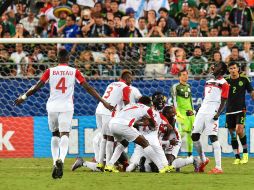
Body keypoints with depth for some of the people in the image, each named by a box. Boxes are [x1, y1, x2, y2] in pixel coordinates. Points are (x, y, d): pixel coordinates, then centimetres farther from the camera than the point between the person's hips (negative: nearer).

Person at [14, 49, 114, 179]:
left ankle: (55, 163, 9)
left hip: (52, 107, 2)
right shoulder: (74, 72, 4)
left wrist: (23, 97, 15)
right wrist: (104, 102, 3)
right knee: (64, 134, -8)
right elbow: (88, 88, 1)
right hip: (66, 107, -1)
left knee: (55, 134, 19)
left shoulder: (50, 71, 5)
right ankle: (61, 159, -36)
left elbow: (37, 86, 2)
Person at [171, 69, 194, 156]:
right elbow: (174, 101, -11)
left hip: (190, 112, 7)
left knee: (190, 133, 6)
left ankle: (190, 154, 11)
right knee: (183, 132, -20)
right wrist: (178, 113, -18)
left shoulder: (188, 86, 16)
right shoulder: (176, 87, -6)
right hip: (181, 112, -7)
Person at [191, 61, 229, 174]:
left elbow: (223, 101, -8)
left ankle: (218, 167, -16)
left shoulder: (224, 83, -1)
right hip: (202, 111, 8)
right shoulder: (209, 81, 22)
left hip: (212, 112, -8)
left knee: (213, 137, -15)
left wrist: (218, 113, -20)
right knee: (194, 136, 7)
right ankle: (203, 160, 26)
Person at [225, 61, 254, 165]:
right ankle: (237, 158, 12)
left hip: (240, 109, -3)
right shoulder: (226, 81, 4)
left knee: (239, 130, -19)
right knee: (232, 134, 3)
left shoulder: (244, 80, 1)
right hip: (229, 111, 3)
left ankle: (245, 152, -1)